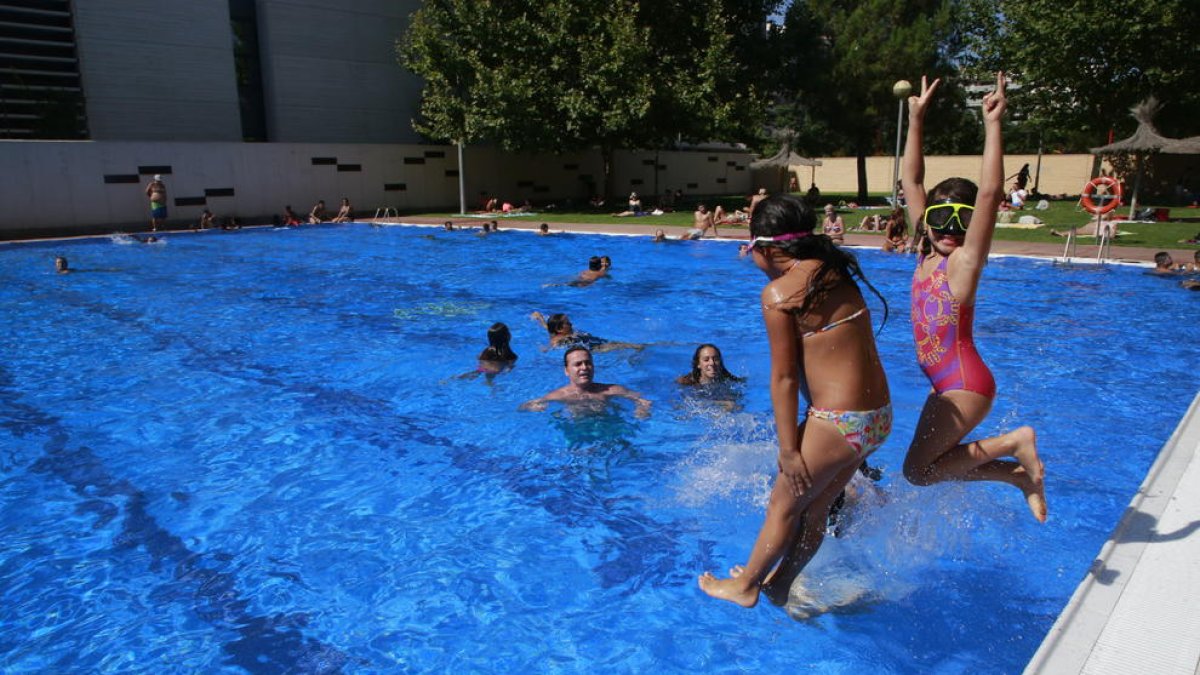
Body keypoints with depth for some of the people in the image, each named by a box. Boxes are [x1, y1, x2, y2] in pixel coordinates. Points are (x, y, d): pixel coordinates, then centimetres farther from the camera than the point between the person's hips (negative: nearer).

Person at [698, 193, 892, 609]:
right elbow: (843, 351, 12)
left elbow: (784, 377, -13)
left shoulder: (779, 292, -14)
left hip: (837, 423, -8)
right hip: (879, 417, 8)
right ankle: (779, 586, 42)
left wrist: (788, 448, -6)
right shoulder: (836, 273, 9)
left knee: (783, 506, 14)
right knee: (815, 509, 23)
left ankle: (745, 586, 35)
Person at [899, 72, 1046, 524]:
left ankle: (1014, 443, 1)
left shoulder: (964, 261, -13)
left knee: (918, 470, -8)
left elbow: (991, 192, -26)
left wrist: (992, 124, -26)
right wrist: (916, 120, 4)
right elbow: (912, 181, 7)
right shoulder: (928, 252, 5)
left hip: (964, 383, -8)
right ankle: (1021, 475, 26)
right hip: (946, 383, 8)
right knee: (931, 463, 15)